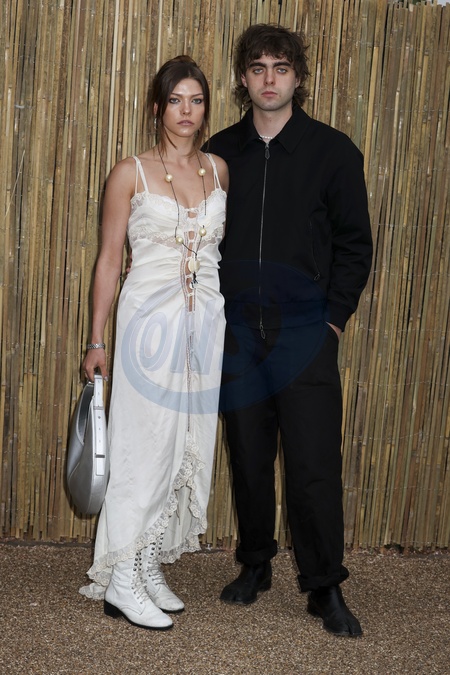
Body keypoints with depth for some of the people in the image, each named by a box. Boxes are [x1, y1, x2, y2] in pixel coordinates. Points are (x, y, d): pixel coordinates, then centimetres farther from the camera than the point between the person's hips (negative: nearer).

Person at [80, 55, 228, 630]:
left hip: (205, 325, 5)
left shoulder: (219, 170, 10)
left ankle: (150, 567, 22)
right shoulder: (131, 174, -2)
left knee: (187, 449, 8)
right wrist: (97, 339, -3)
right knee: (142, 448, -4)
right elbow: (109, 259, -1)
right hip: (149, 323, -5)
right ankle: (122, 583, 6)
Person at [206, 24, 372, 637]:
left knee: (315, 465, -4)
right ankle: (255, 567, 28)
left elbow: (355, 243, 3)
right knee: (249, 460, 11)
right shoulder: (221, 152, 8)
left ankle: (326, 587, 10)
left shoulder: (333, 150, 2)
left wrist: (334, 317, -3)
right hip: (236, 333, 3)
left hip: (305, 333, -2)